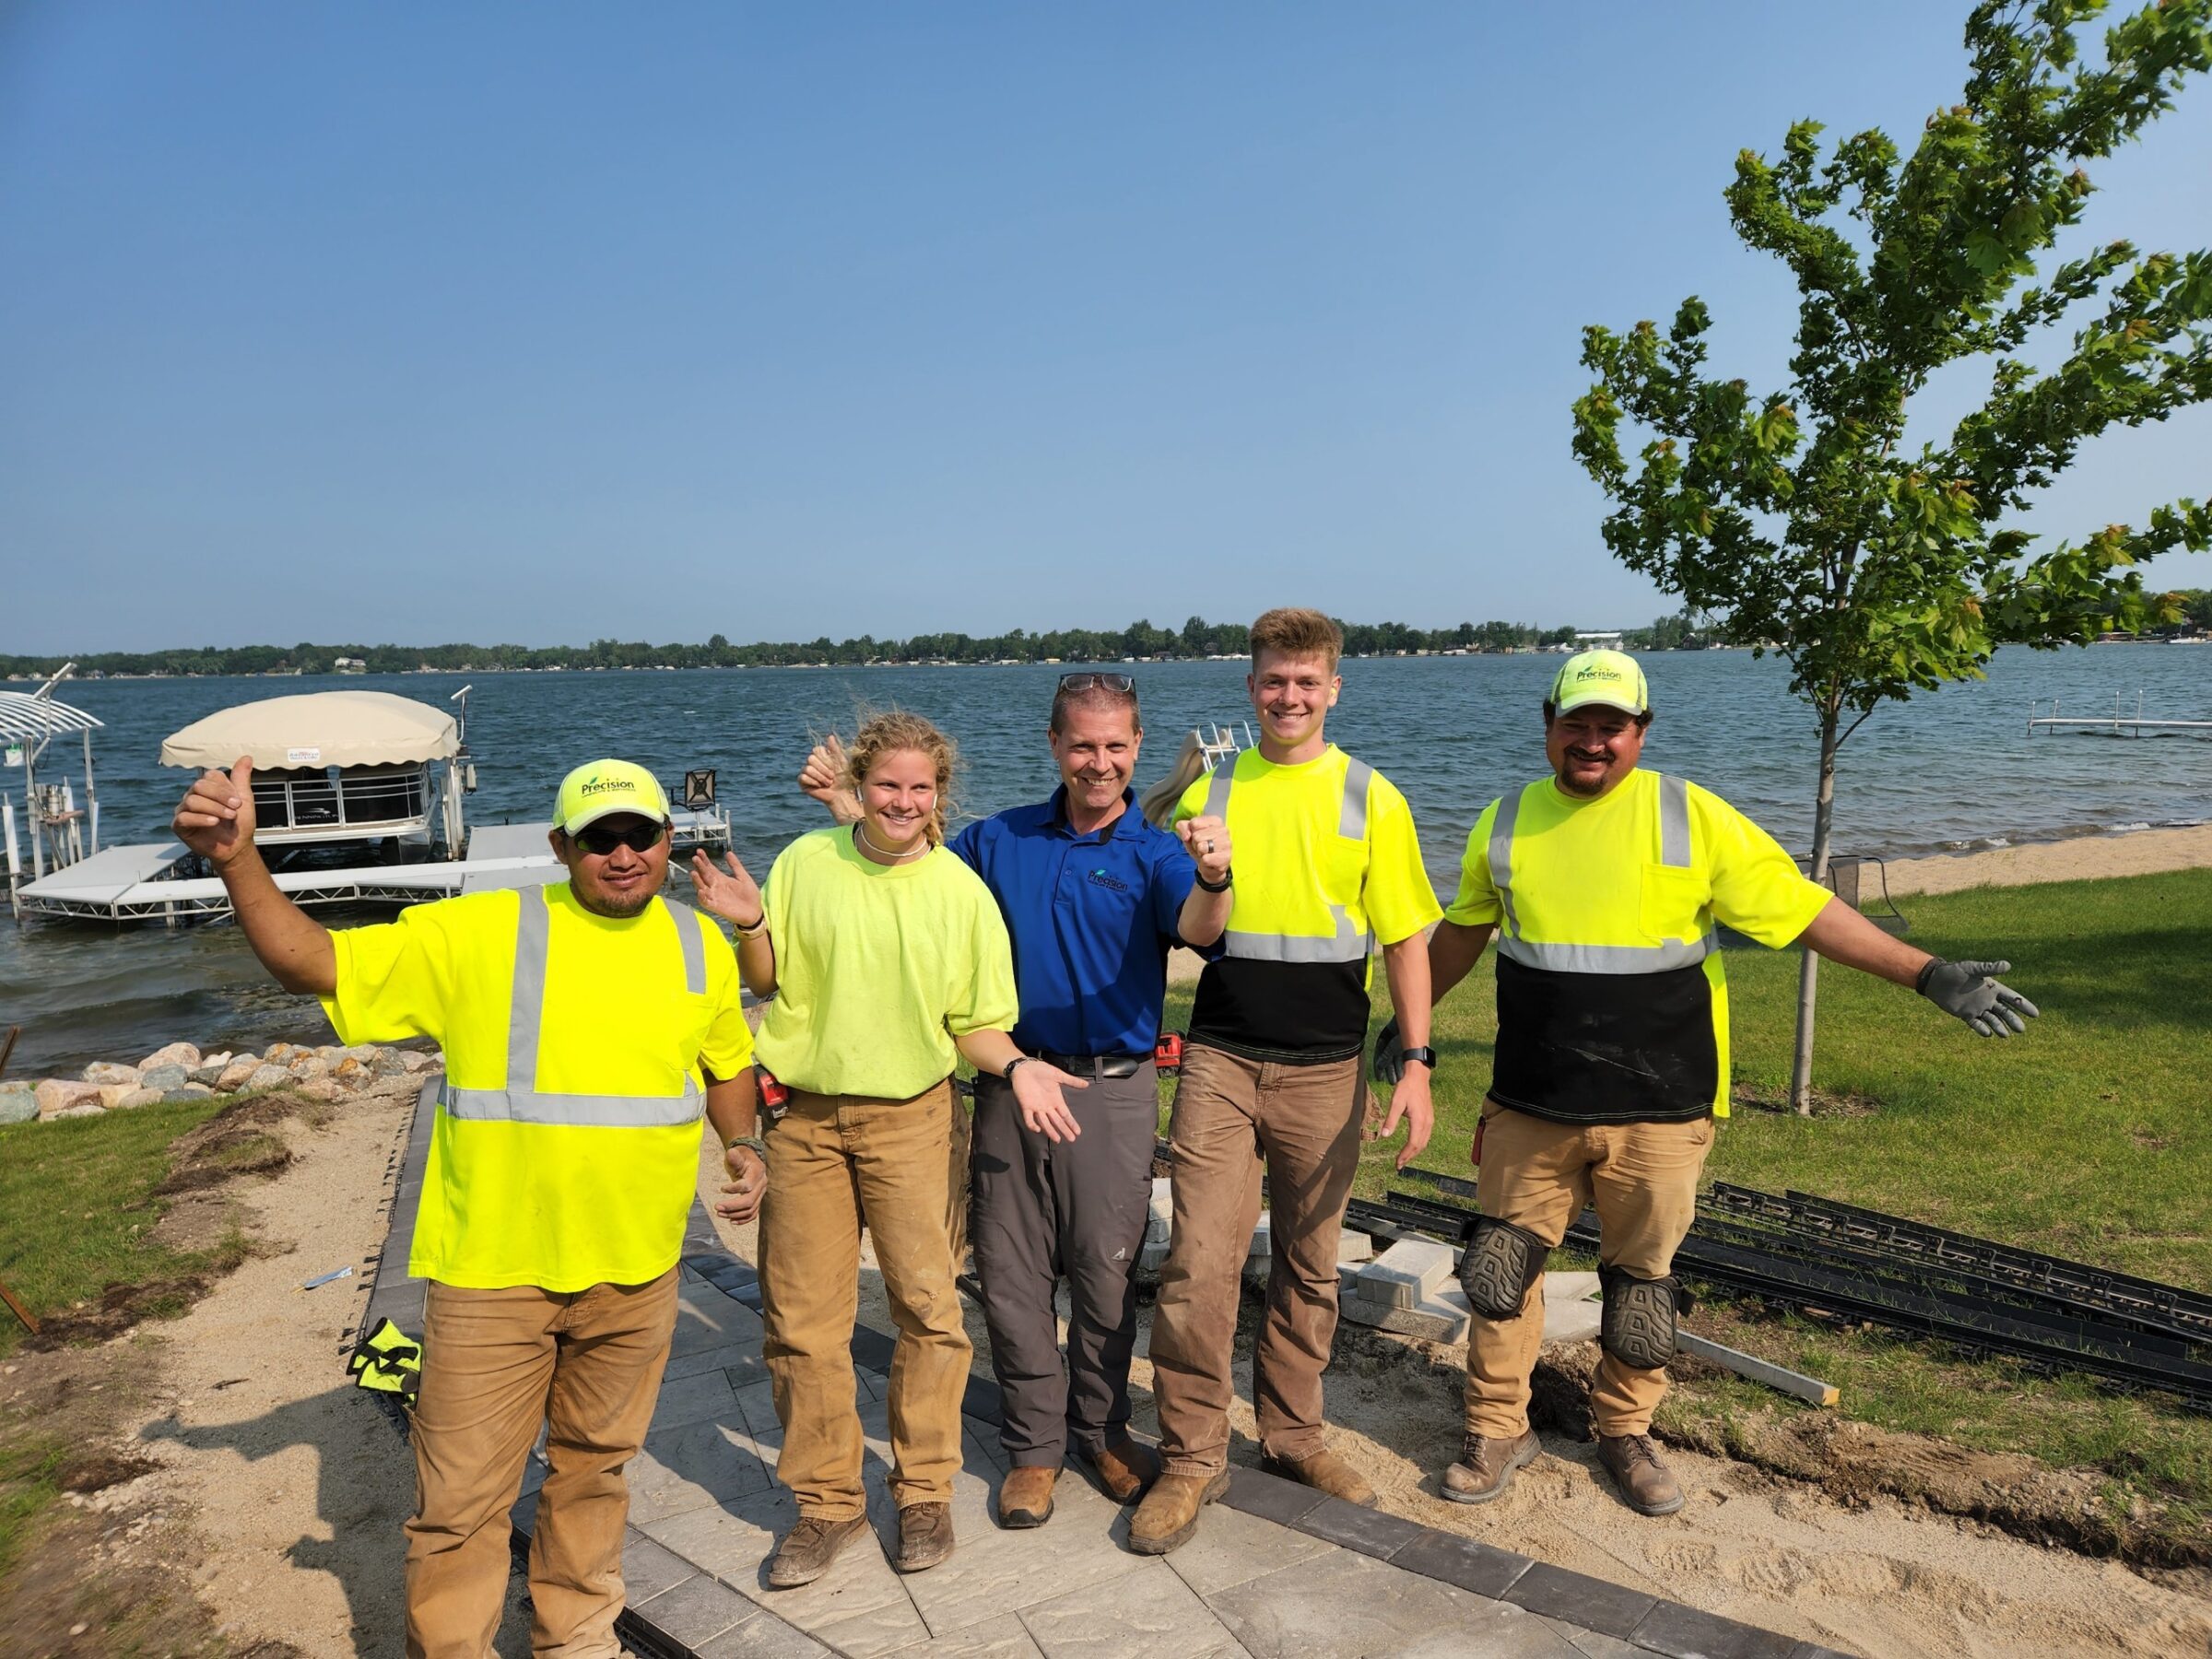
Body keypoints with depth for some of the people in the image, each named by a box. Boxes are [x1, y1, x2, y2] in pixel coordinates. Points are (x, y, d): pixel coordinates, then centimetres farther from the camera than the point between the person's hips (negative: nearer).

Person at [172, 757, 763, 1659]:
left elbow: (726, 1062, 17)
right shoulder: (480, 932, -11)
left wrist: (742, 1148, 5)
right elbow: (316, 964, -12)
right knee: (462, 1499, 7)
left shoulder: (701, 947, 2)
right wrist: (238, 858, -24)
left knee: (594, 1466, 22)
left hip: (636, 1274, 4)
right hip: (494, 1272, -3)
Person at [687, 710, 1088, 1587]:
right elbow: (768, 982, 6)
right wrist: (748, 927, -13)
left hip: (908, 1116, -1)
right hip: (805, 1117, 2)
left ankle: (925, 1490, 22)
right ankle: (828, 1499, 26)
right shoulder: (806, 862, -2)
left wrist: (1016, 1066, -18)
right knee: (800, 1318, 8)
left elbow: (975, 1022, 1)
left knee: (927, 1305, 0)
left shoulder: (963, 891, -5)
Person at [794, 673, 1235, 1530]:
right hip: (1008, 1081, 2)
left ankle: (1101, 1427, 33)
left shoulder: (1155, 852, -4)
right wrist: (850, 809, 3)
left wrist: (1213, 876, -48)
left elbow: (1197, 927, -25)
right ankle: (1034, 1444, 27)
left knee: (1106, 1269, 10)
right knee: (1012, 1273, 9)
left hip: (1112, 1090, -2)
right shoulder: (1000, 839, 7)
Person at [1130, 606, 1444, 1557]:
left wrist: (1416, 1063, -4)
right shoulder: (1210, 793, 5)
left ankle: (1292, 1433, 31)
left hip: (1324, 1070, 0)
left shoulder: (1370, 799, 1)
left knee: (1308, 1266, 13)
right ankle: (1192, 1459, 12)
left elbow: (1405, 940, 1)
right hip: (1220, 1061, 0)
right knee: (1198, 1264, -4)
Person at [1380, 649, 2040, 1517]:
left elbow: (1802, 909, -3)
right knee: (1501, 1269, 7)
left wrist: (1928, 975, -9)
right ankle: (1498, 1430, 27)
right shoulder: (1506, 823, 3)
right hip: (1530, 1108, 2)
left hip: (1658, 1112, -1)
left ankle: (1625, 1433, 35)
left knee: (1641, 1282, 12)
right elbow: (1463, 931, 17)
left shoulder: (1693, 817, -5)